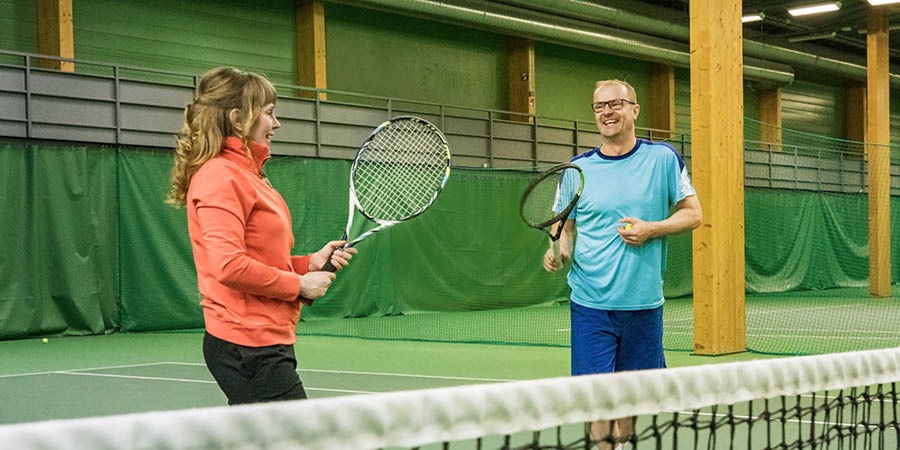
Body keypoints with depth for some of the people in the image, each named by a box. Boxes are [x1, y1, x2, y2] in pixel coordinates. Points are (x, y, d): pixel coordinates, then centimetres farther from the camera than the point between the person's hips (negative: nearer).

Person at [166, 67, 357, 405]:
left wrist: (310, 263, 7)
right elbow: (230, 266, -22)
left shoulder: (245, 174, 18)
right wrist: (299, 285, -12)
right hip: (248, 347, -10)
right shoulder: (221, 176, -13)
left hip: (265, 342, 10)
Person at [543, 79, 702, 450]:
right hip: (590, 304, 0)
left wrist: (651, 229, -13)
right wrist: (558, 252, -11)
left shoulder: (663, 158, 1)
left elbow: (693, 214, 4)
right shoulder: (578, 168, 4)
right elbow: (565, 227, 11)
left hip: (643, 303, 0)